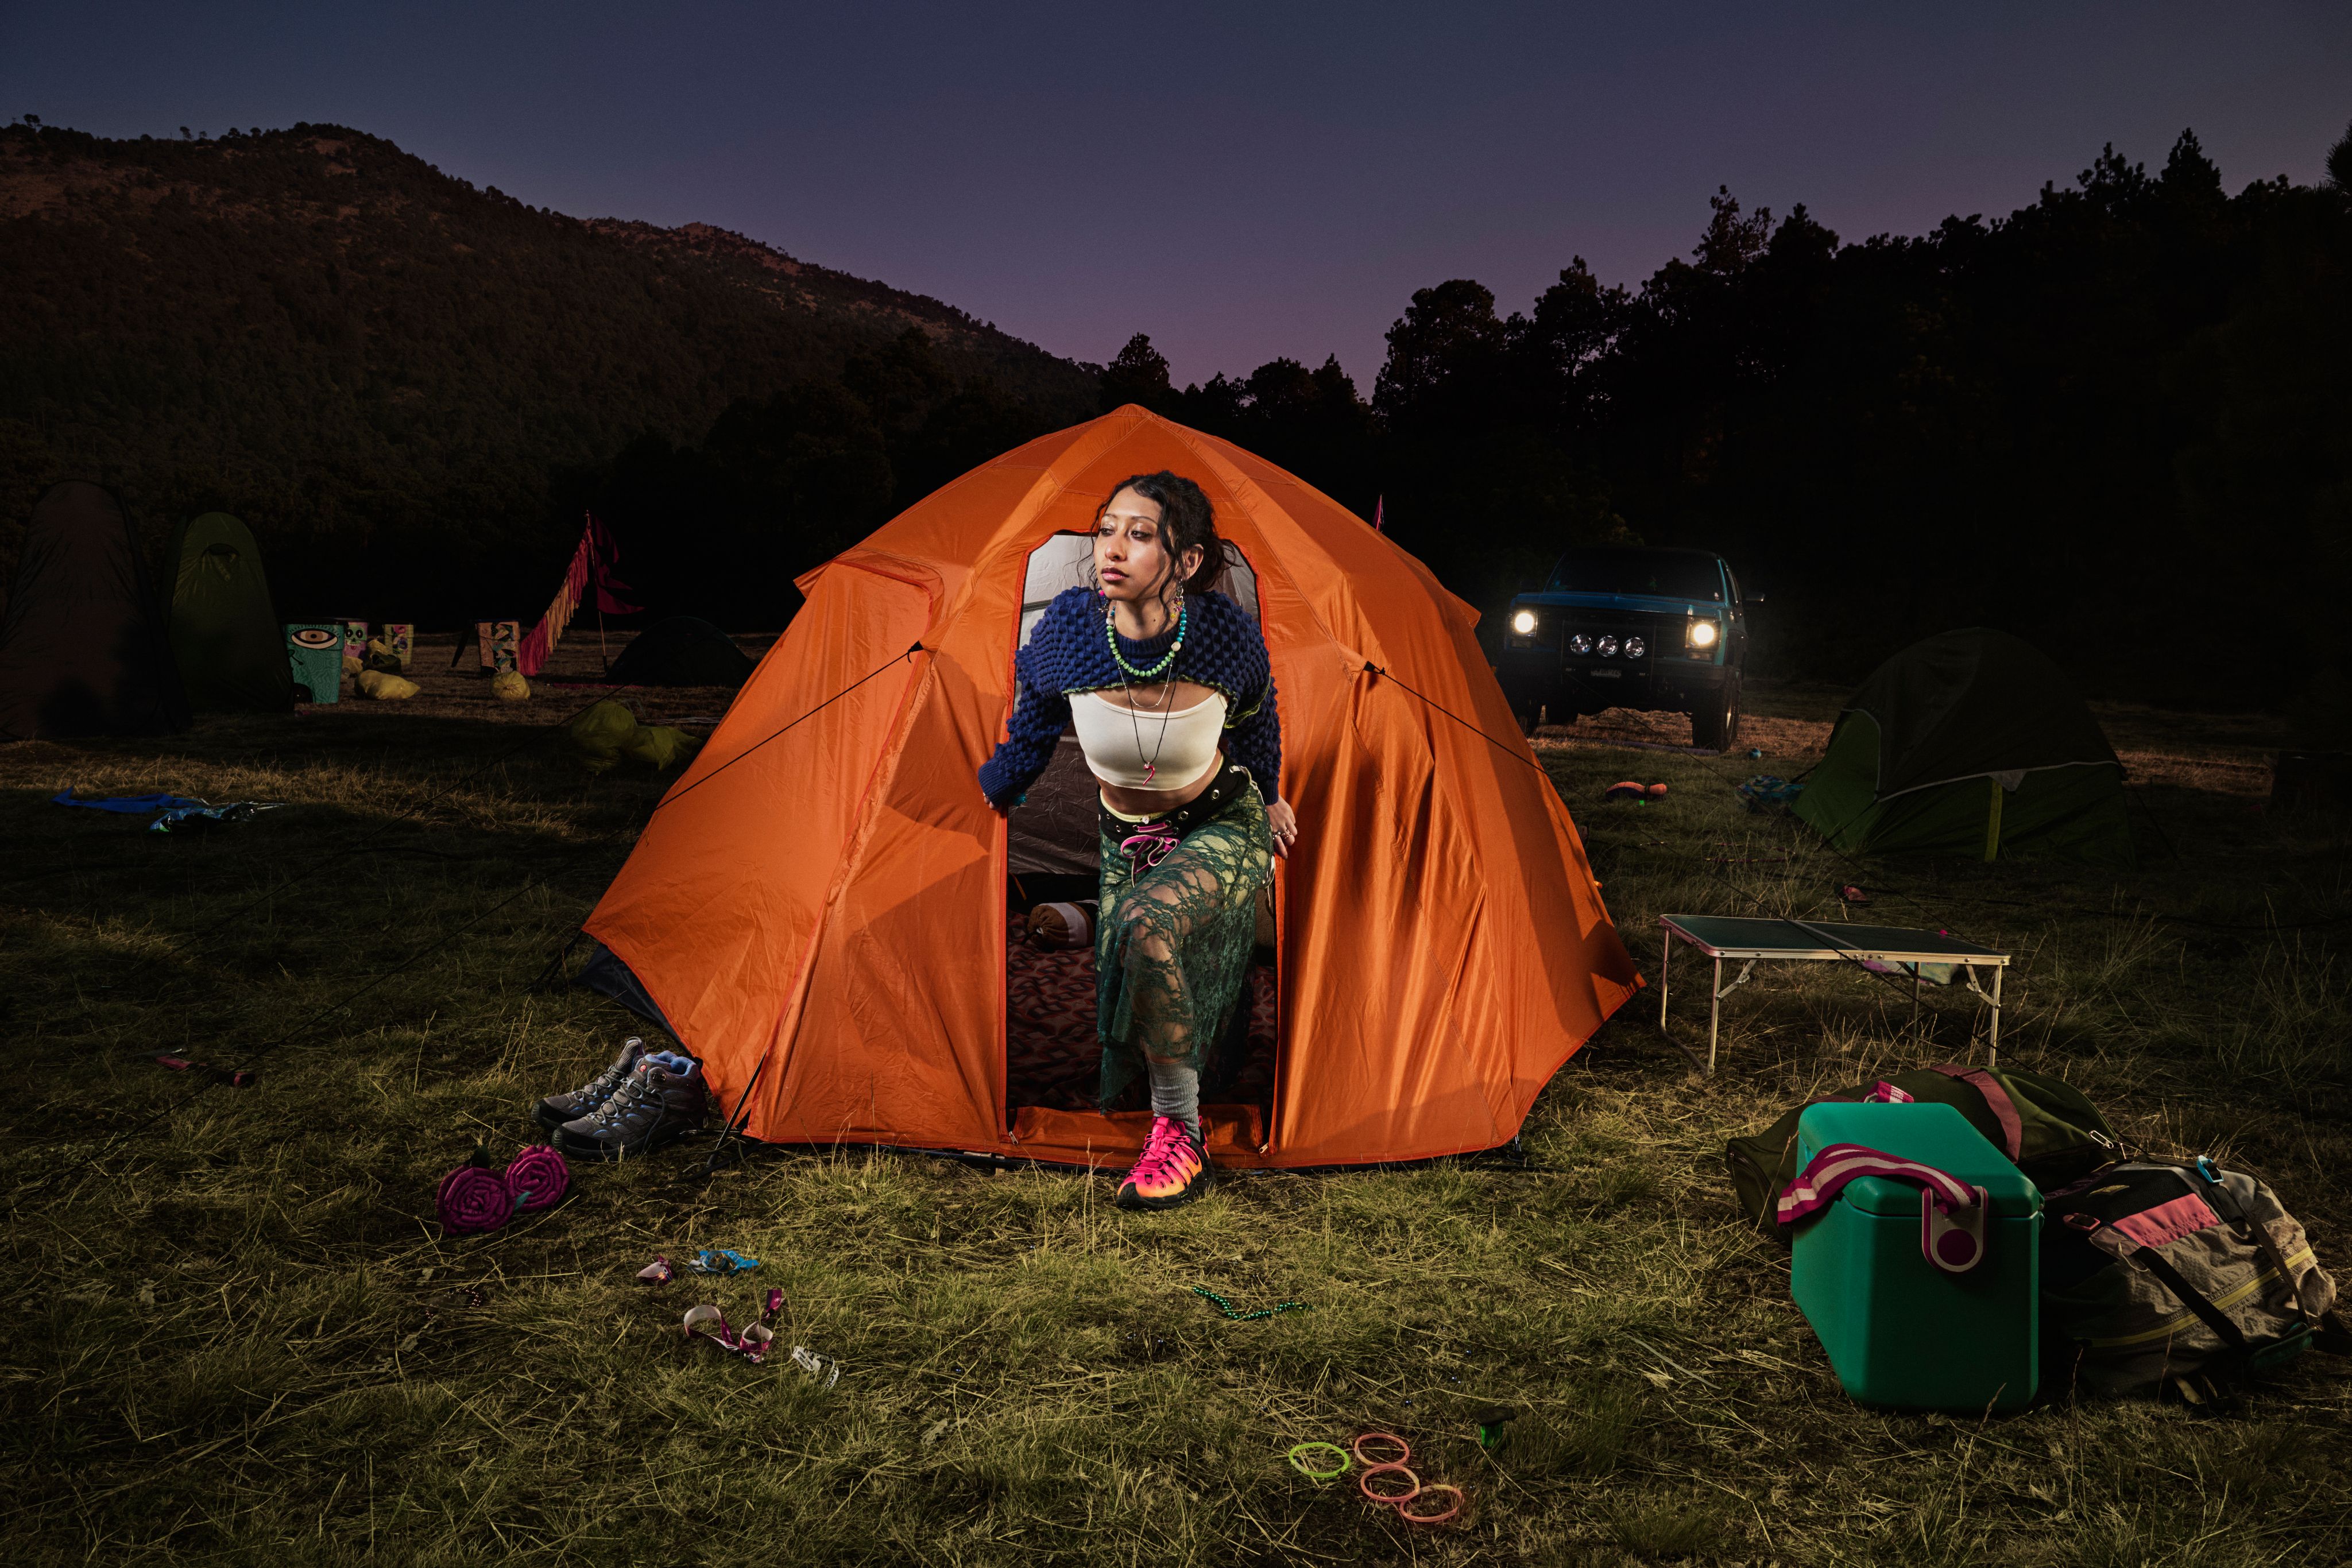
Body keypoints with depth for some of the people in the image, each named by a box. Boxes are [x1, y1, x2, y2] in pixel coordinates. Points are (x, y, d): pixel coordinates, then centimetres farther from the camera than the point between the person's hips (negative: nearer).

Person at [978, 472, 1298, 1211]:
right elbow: (1028, 733, -1)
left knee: (1144, 925, -34)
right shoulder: (1069, 626, -23)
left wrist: (1270, 799, 17)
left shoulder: (1227, 632, -25)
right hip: (1126, 841, 4)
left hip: (1222, 830, -3)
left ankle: (1179, 1131, -16)